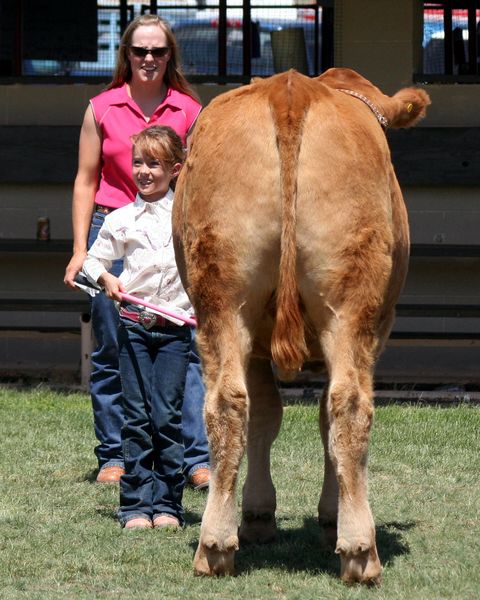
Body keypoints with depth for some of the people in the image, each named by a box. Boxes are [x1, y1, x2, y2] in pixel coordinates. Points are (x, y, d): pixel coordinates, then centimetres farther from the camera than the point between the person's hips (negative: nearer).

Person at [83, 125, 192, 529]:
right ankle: (137, 503, 1)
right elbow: (93, 259, 13)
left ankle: (167, 503, 2)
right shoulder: (122, 219, 6)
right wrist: (106, 279, -6)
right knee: (137, 416, -1)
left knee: (168, 415, -3)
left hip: (175, 325, -1)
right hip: (134, 323, 1)